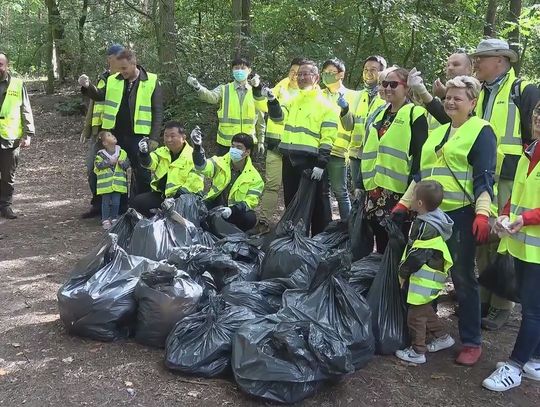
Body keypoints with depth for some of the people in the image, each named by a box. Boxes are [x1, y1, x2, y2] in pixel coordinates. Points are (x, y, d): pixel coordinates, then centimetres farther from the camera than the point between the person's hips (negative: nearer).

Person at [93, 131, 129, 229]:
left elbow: (127, 164, 5)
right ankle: (105, 220, 12)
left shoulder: (122, 153, 4)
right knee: (106, 202, 4)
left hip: (118, 183, 2)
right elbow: (98, 165, -14)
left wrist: (122, 163, -16)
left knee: (116, 202, 5)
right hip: (105, 183, -2)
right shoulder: (100, 154, -4)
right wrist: (109, 162, -18)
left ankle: (114, 219, 21)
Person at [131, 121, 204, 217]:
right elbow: (149, 163, -6)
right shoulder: (161, 152, 13)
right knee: (136, 202, -10)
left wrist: (177, 197, -22)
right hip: (159, 195, 6)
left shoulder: (192, 156, -7)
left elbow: (195, 184, -15)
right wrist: (144, 153, -29)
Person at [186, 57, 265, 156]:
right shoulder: (223, 89, -1)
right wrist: (197, 87, -43)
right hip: (226, 143, -1)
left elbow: (260, 119, 10)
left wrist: (261, 141, 9)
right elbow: (211, 97, -23)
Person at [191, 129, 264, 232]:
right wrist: (197, 147, -40)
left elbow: (251, 201, -11)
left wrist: (232, 210, -30)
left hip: (236, 212, 0)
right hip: (214, 205, 1)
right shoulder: (220, 163, -1)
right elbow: (203, 166, -20)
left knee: (250, 218, -32)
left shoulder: (254, 177, -4)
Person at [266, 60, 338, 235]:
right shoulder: (293, 101, 17)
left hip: (312, 162, -6)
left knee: (318, 204, 1)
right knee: (292, 203, 14)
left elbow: (328, 138, -10)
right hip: (290, 160, 7)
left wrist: (321, 164, -16)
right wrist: (272, 100, -11)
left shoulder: (326, 105, -4)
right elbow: (278, 117, 5)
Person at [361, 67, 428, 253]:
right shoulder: (380, 115, 18)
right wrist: (362, 185, 17)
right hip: (375, 191, 7)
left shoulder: (415, 114, -5)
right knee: (381, 246, 14)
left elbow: (420, 153, -12)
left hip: (398, 191, -7)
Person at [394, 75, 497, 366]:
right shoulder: (437, 132, 19)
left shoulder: (481, 131, -2)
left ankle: (472, 342, 10)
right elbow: (422, 172, 21)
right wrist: (404, 202, 15)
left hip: (461, 214, -7)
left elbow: (484, 176, -11)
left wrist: (482, 213, -22)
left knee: (463, 277, -1)